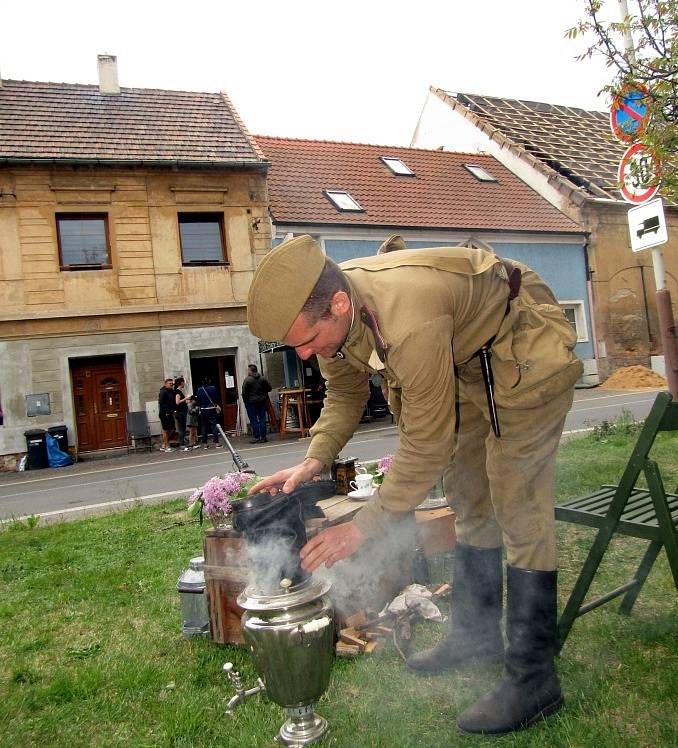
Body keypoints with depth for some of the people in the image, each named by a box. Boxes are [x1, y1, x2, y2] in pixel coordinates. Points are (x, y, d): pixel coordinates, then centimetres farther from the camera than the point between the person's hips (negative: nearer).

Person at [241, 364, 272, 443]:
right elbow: (269, 389, 6)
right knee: (262, 419, 8)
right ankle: (263, 437, 9)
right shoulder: (263, 378, 1)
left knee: (254, 420, 1)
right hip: (262, 401, 4)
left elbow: (244, 393, -12)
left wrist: (245, 401, 1)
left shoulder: (247, 380, -11)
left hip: (251, 402, -4)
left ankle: (256, 437, 1)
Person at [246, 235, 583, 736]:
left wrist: (365, 528, -25)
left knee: (517, 511, -9)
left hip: (525, 352, -8)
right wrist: (314, 460, -14)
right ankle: (475, 634, 29)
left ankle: (533, 678, 4)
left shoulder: (409, 324, -40)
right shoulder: (327, 305, -14)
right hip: (465, 358, 9)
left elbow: (427, 445, -31)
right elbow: (345, 393, 1)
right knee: (468, 502, 13)